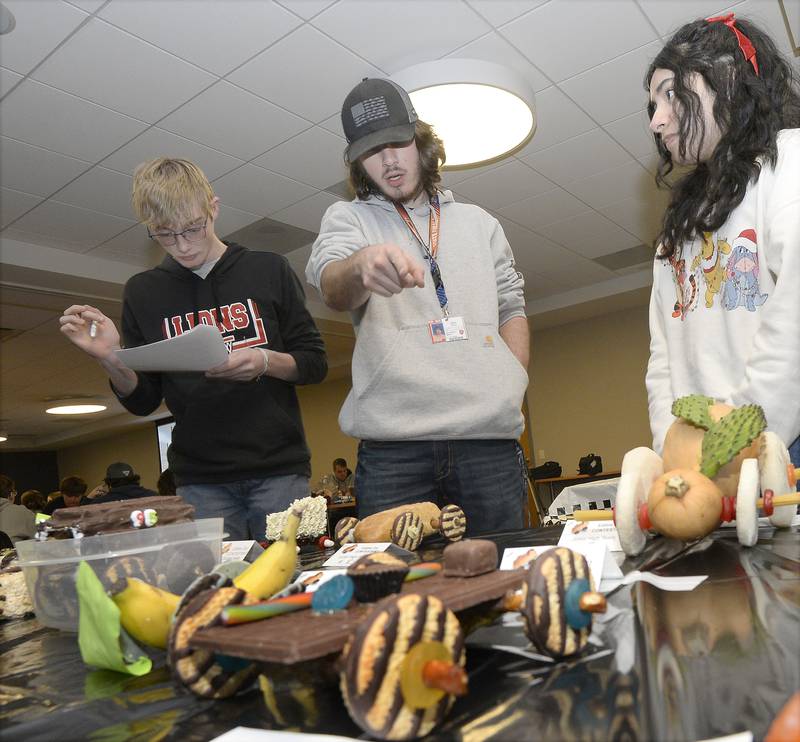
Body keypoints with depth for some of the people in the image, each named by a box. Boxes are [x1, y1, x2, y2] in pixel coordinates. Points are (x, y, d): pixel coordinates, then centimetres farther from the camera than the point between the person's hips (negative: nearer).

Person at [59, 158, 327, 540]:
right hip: (200, 482, 1)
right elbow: (143, 402, 9)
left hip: (279, 470, -1)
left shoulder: (268, 270, 2)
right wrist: (110, 359, -10)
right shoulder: (143, 292, 8)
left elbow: (315, 363, 3)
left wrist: (265, 361, -16)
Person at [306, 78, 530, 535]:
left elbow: (512, 307, 23)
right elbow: (331, 287, -9)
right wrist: (361, 265, -34)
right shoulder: (348, 218, 12)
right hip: (393, 445, -2)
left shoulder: (479, 222, 21)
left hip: (489, 438, 2)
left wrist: (513, 384, 7)